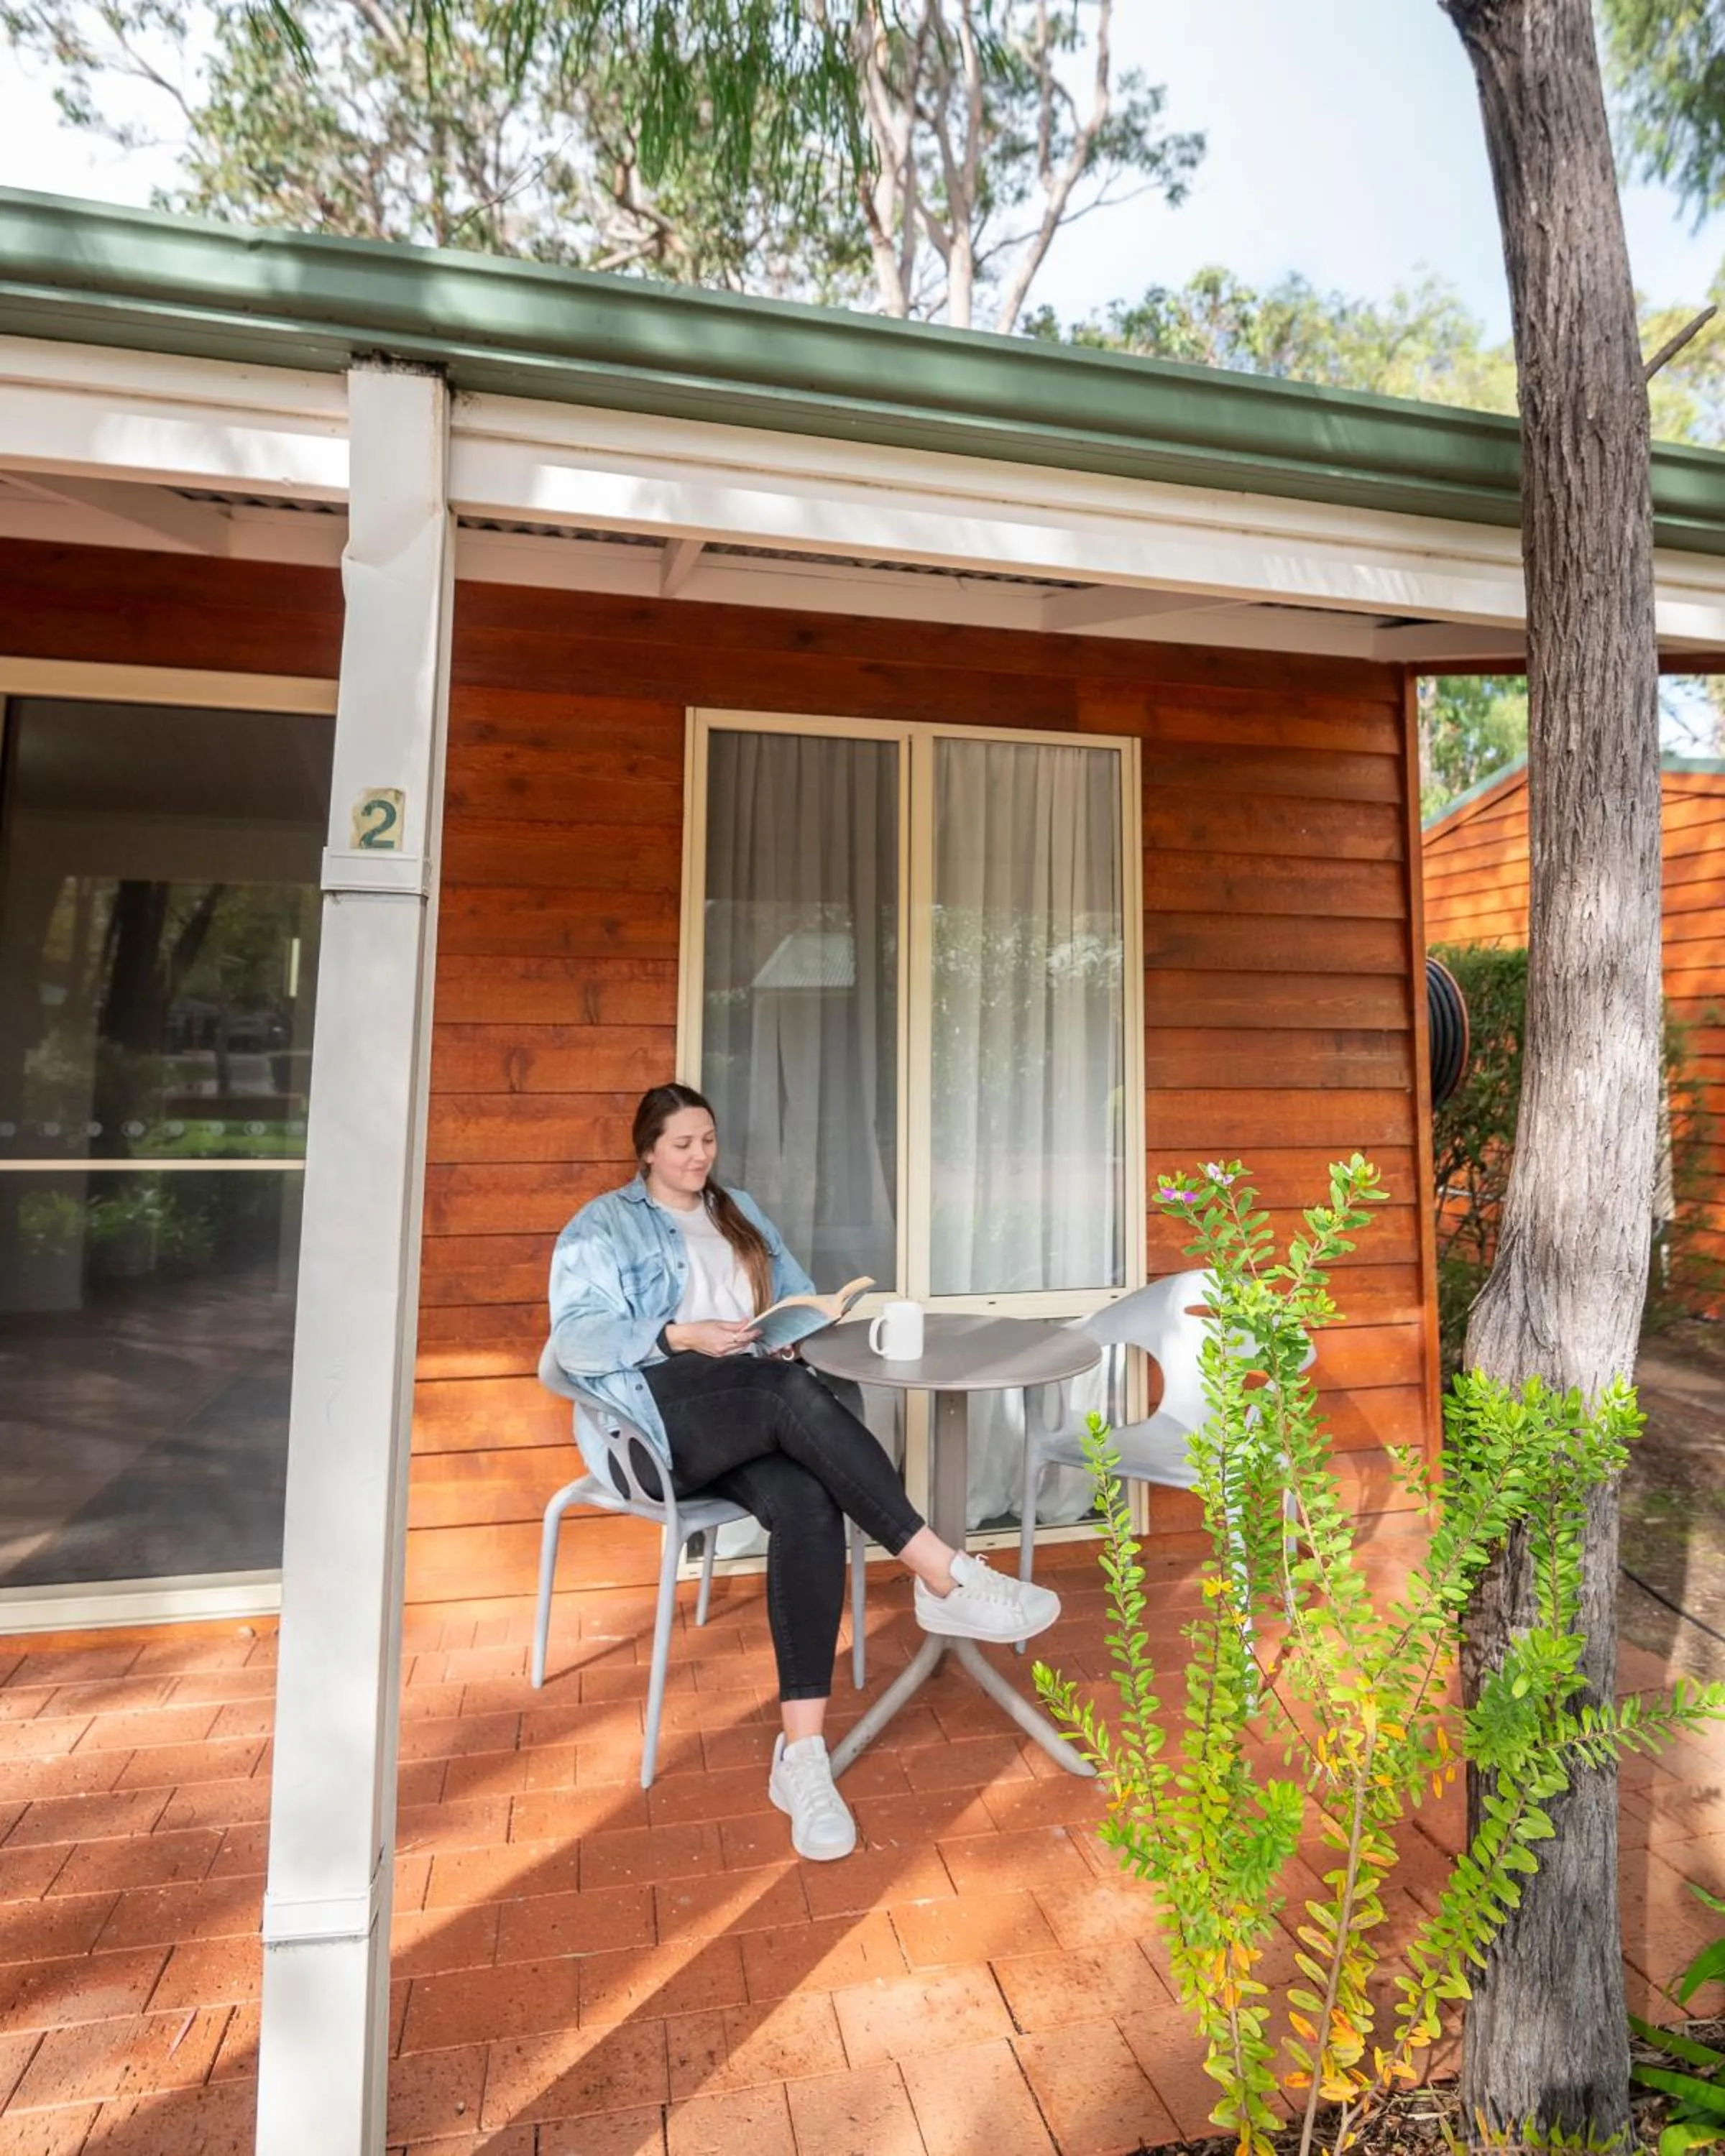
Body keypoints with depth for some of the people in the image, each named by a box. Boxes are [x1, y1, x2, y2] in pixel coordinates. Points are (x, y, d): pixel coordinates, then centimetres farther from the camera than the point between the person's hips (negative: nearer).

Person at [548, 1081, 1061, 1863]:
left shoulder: (741, 1211, 23)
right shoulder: (602, 1226, 6)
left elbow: (798, 1294, 20)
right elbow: (576, 1337, -6)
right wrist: (682, 1337, -19)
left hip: (759, 1418, 5)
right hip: (659, 1416, -4)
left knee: (807, 1506, -29)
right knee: (793, 1391, -34)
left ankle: (801, 1752, -29)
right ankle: (945, 1577, -33)